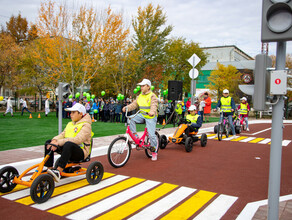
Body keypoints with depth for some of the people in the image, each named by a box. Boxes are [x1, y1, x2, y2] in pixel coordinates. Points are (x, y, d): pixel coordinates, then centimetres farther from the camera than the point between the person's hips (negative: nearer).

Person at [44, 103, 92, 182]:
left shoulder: (86, 125, -8)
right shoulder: (70, 124, 18)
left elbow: (78, 139, -23)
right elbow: (62, 134, 8)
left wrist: (59, 142, -28)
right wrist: (55, 140, -16)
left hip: (81, 152, -8)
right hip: (67, 149, 8)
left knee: (68, 144, -38)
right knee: (48, 143, -6)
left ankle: (59, 172, -39)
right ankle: (49, 169, -8)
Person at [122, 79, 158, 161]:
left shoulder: (152, 96, -11)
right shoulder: (140, 96, 10)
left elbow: (154, 105, -26)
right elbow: (134, 104, 5)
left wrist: (152, 112, -47)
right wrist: (127, 107, -12)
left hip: (150, 117, -6)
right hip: (142, 115, 6)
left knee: (151, 134, -10)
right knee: (131, 119, -20)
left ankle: (154, 152, 7)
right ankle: (135, 135, -8)